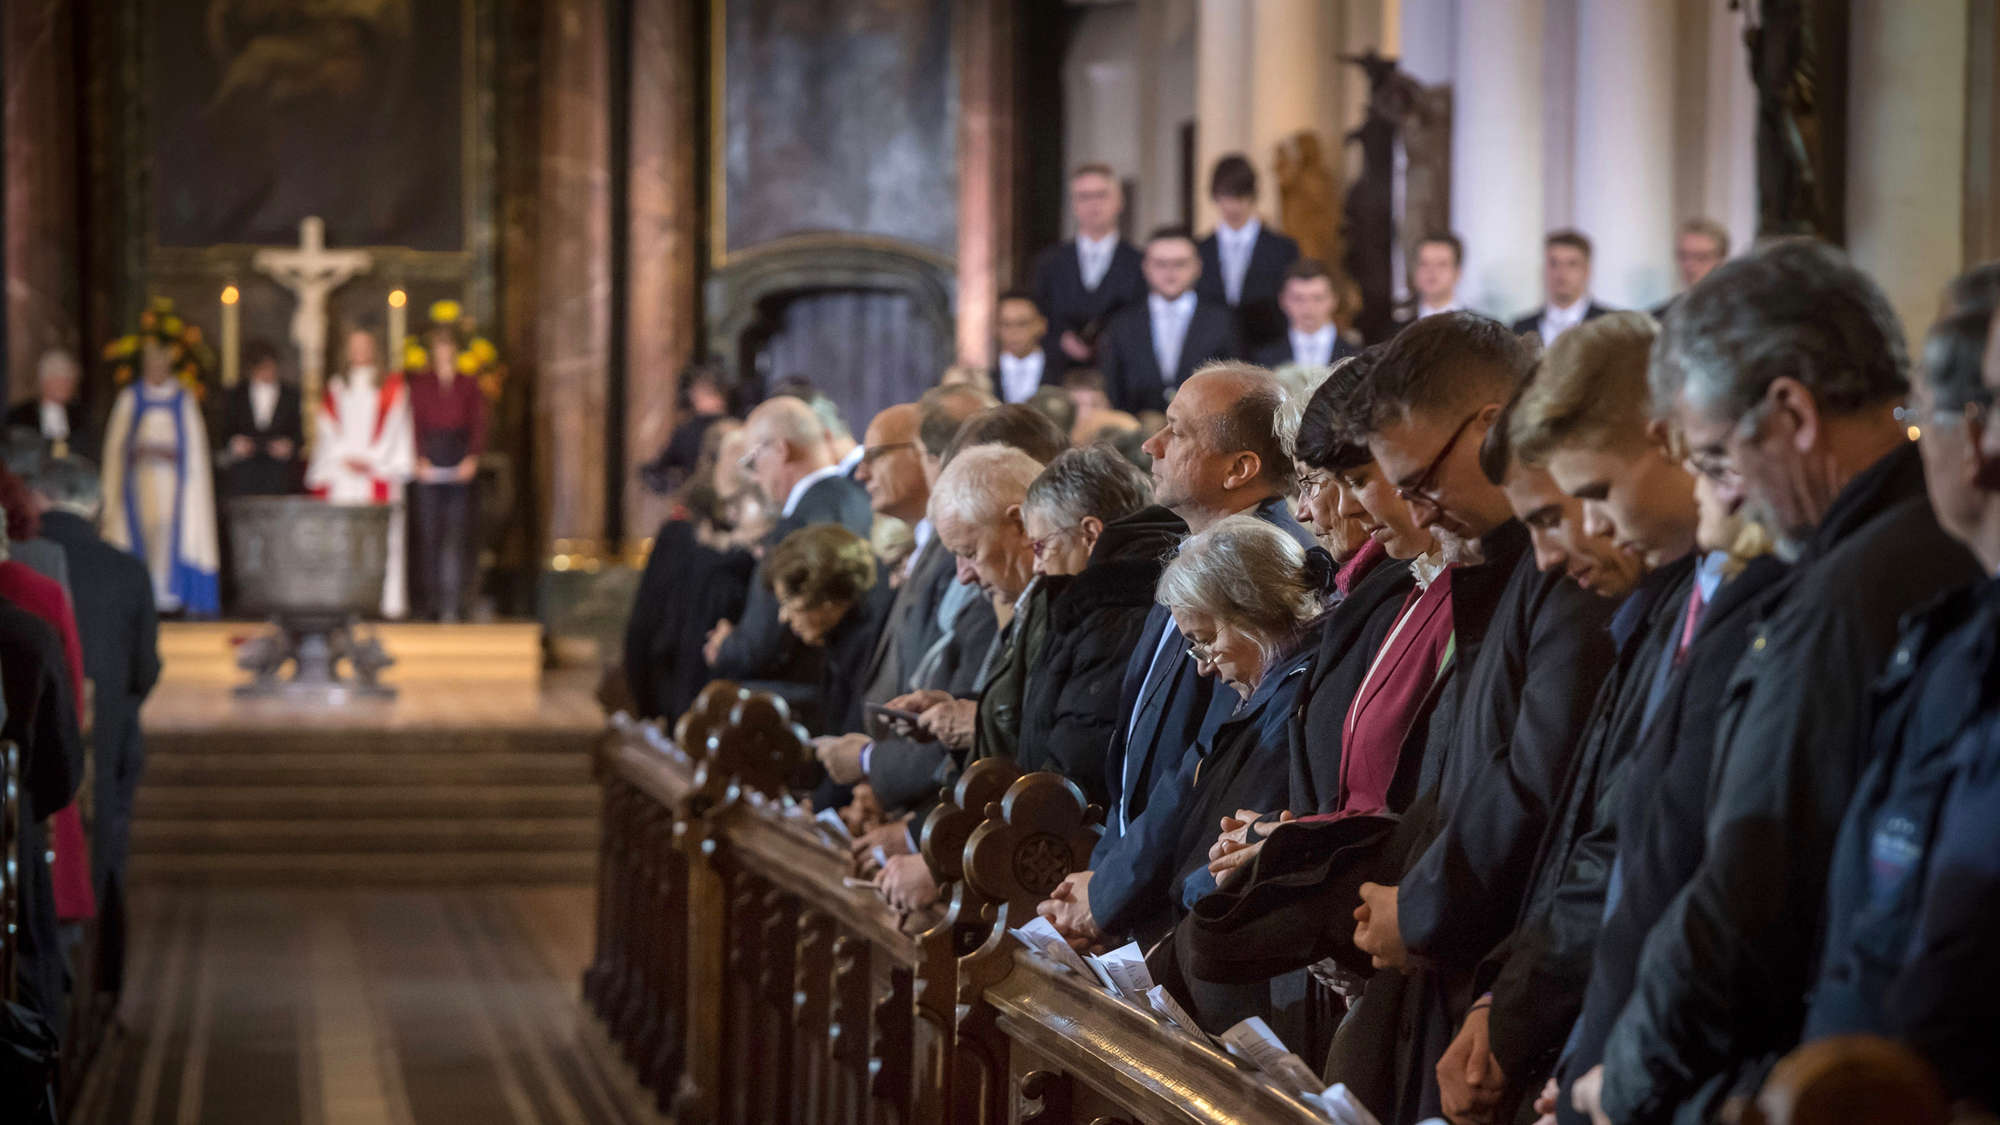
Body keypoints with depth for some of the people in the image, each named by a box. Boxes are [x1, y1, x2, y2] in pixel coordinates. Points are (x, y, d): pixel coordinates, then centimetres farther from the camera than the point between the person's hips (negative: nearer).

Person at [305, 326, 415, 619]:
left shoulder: (392, 385, 11)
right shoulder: (336, 388, 18)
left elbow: (395, 427, 3)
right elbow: (327, 430, 10)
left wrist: (371, 461, -7)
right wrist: (344, 459, -6)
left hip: (379, 472, -2)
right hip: (340, 476, 2)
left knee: (386, 539, -9)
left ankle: (392, 603, -11)